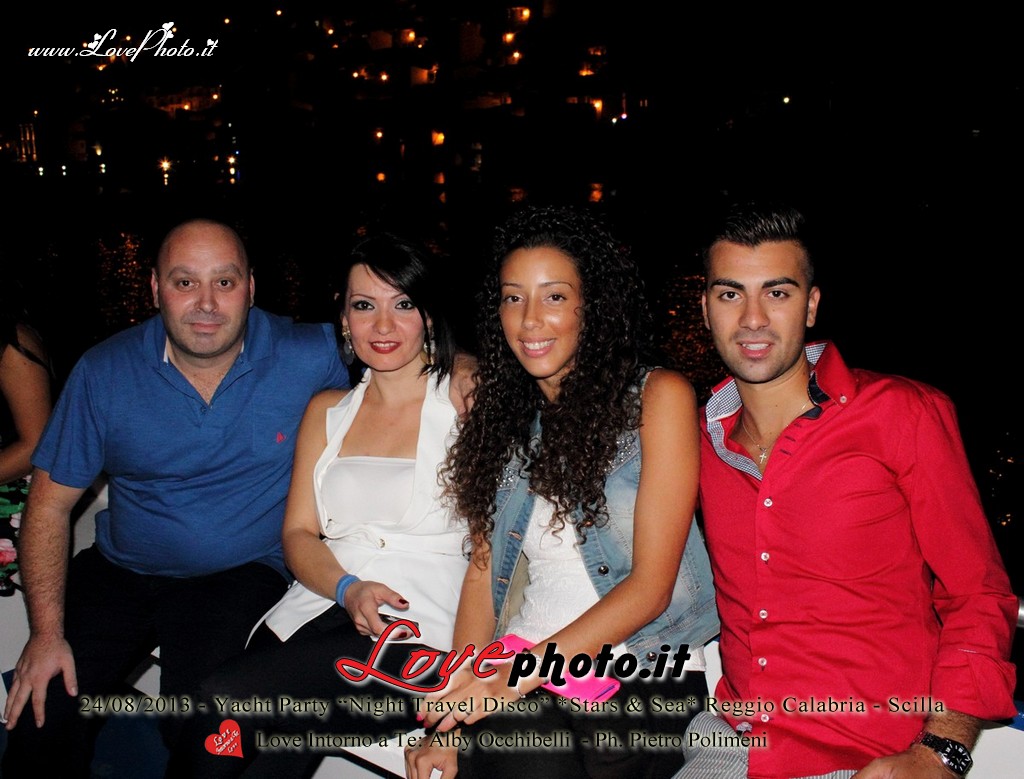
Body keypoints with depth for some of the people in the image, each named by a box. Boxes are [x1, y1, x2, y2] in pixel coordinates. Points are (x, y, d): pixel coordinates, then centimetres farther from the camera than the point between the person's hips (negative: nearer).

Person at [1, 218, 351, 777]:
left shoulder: (309, 359, -13)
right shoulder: (104, 372, -7)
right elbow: (50, 503, -1)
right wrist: (46, 632, -10)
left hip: (244, 574, -2)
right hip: (118, 570, 3)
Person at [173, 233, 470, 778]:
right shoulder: (327, 410, 18)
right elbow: (298, 533, 11)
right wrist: (348, 589, -8)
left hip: (419, 629, -4)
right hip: (319, 606, 4)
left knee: (226, 701, -24)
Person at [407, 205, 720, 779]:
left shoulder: (658, 396, -5)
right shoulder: (506, 416, 12)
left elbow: (650, 586, -10)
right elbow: (484, 569, 7)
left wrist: (520, 674, -17)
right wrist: (456, 702, -6)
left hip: (643, 672, -2)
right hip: (529, 667, 3)